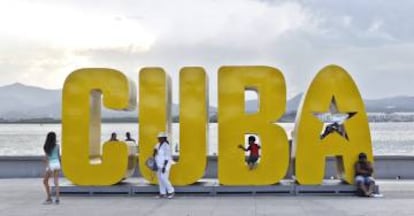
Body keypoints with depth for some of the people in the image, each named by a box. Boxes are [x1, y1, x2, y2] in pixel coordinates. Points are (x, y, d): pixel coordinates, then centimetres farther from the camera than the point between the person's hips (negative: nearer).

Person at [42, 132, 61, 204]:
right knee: (56, 182, 4)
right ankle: (57, 198, -5)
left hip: (51, 164, -3)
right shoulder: (57, 146, 2)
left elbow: (46, 157, -12)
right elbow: (59, 156, 7)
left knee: (45, 181, 13)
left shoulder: (46, 147, -7)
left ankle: (49, 198, 12)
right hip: (57, 164, 3)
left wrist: (48, 167, -16)